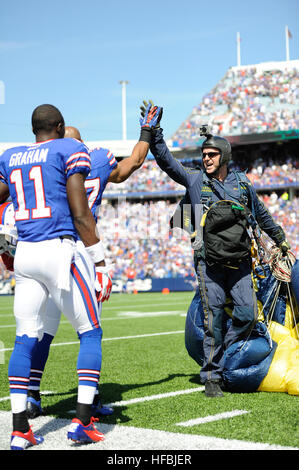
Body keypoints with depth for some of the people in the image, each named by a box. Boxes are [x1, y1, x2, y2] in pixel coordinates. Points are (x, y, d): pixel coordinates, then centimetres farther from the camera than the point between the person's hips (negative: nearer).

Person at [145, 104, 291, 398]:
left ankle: (225, 359, 19)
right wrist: (153, 131, -12)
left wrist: (279, 239, 33)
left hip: (240, 263, 3)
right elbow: (165, 160, -2)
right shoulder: (195, 180, 4)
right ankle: (211, 376, 8)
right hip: (210, 263, -2)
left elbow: (261, 214, 25)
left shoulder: (242, 183, 10)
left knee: (248, 314, -5)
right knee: (213, 320, -3)